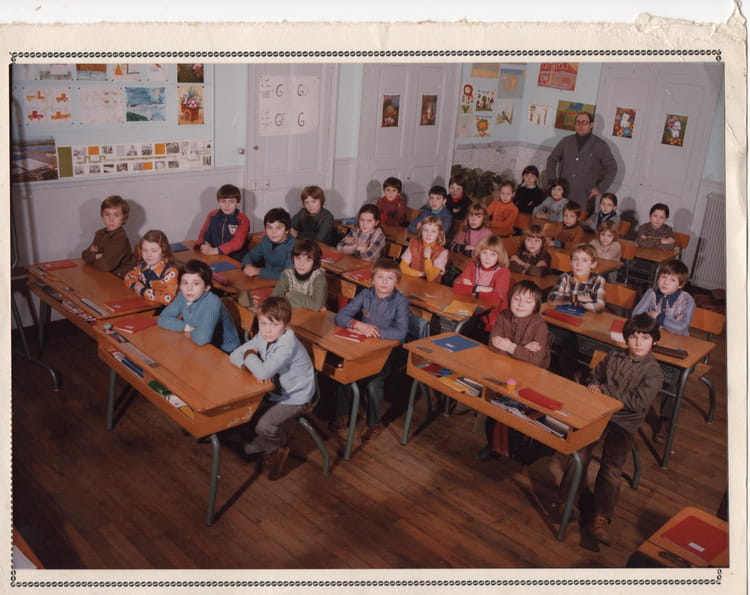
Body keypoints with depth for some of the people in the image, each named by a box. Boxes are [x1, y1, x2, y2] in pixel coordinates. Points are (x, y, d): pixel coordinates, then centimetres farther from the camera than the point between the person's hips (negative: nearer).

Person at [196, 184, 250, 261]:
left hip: (235, 260, -3)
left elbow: (238, 242, -15)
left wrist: (216, 250, -26)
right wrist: (203, 245, -14)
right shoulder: (212, 216, 12)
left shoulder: (242, 220, -3)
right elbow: (203, 233, 11)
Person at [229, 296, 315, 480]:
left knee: (264, 424, -22)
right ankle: (261, 445, 23)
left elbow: (263, 373, -40)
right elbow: (234, 355, -2)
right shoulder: (262, 337, -8)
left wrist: (249, 356, -20)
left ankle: (278, 449, 12)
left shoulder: (288, 345, -32)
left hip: (295, 397, -8)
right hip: (274, 390, 8)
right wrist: (249, 365, -23)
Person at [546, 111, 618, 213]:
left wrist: (600, 189, 0)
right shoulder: (566, 142, 9)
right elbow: (552, 160, 18)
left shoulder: (601, 146, 1)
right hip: (562, 196, 2)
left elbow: (612, 168, 7)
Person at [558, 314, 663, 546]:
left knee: (612, 468, -19)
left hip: (624, 424, -3)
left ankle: (600, 520, -15)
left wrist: (604, 390, -10)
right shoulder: (614, 357, 14)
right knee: (579, 452, -21)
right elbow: (594, 375, 28)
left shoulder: (653, 371, -1)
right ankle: (566, 501, -10)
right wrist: (593, 384, 3)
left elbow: (638, 402, -11)